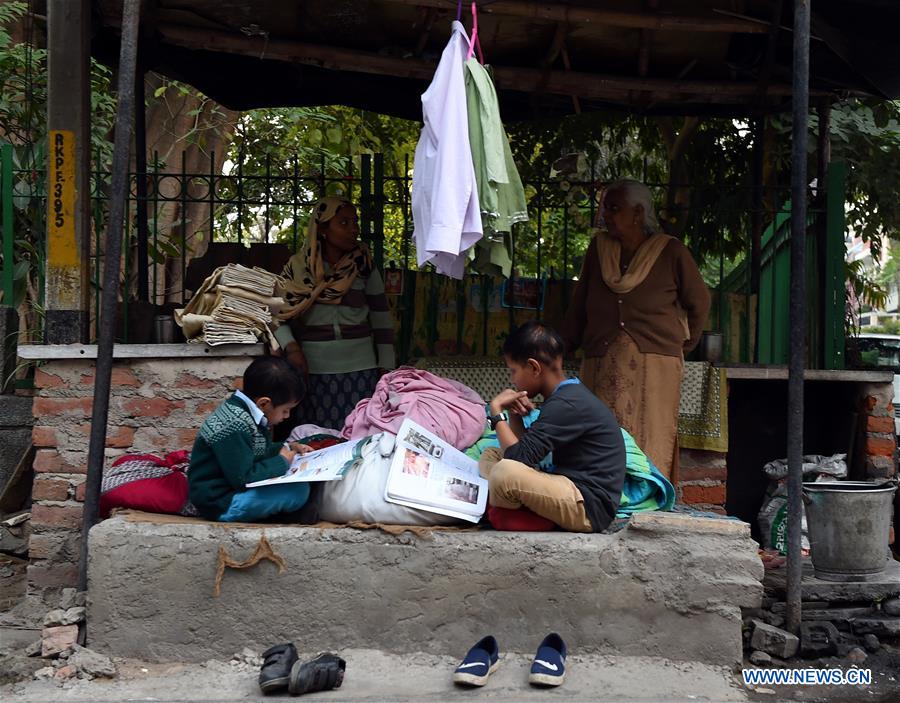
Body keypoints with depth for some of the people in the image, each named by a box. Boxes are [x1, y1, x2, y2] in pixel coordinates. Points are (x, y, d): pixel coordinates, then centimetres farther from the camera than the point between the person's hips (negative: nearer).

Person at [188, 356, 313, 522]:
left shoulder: (246, 413, 6)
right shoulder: (234, 427, -25)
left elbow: (258, 450, 25)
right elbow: (243, 479, -26)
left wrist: (288, 448, 11)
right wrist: (282, 461, -13)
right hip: (221, 504, -11)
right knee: (299, 490, -22)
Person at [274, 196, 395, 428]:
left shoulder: (365, 267, 4)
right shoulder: (297, 268, 2)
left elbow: (381, 319, 6)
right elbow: (278, 315, 3)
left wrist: (385, 368, 3)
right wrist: (291, 347, -13)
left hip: (360, 368, 1)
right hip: (312, 370, 0)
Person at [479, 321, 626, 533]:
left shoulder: (566, 404, -17)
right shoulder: (569, 396, 15)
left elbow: (520, 457, -21)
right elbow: (526, 451, 21)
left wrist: (497, 411, -8)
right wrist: (513, 414, 5)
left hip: (589, 507, -11)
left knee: (505, 472, -32)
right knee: (490, 457, 13)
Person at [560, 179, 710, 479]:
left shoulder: (671, 252, 2)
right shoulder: (598, 247, 11)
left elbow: (698, 303, 14)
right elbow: (579, 305, 19)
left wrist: (683, 345, 18)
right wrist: (563, 348, 15)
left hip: (654, 367, -3)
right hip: (602, 366, 3)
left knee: (650, 448, -7)